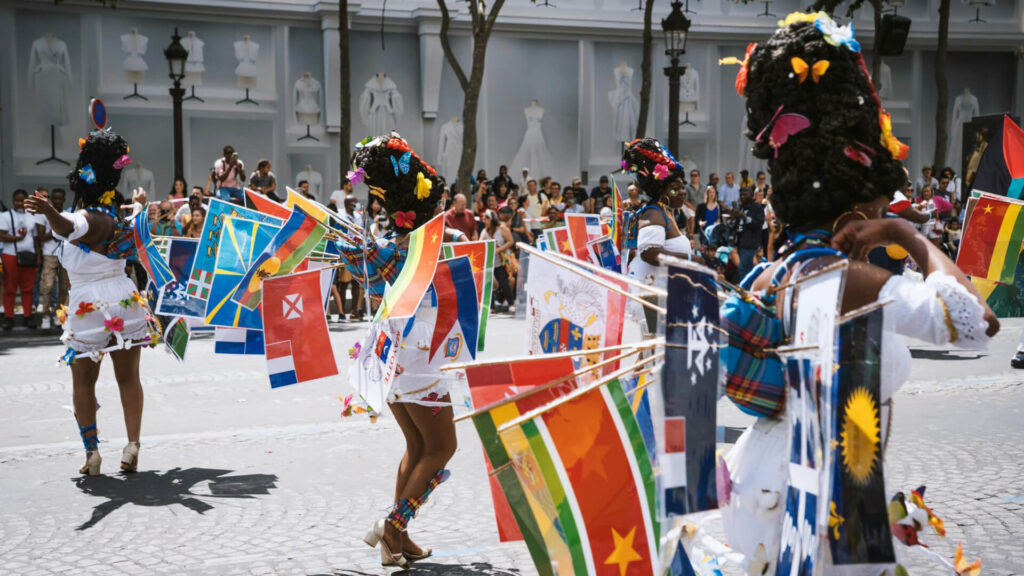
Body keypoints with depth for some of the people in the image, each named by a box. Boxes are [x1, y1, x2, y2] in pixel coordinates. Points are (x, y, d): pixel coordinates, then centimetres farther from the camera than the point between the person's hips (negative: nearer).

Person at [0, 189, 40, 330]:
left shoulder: (31, 218, 16)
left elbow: (36, 238, 17)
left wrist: (38, 256, 8)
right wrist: (18, 238, -19)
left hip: (29, 256, 4)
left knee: (28, 288, 3)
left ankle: (27, 317, 8)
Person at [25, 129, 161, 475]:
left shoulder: (87, 219, -17)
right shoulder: (118, 215, 5)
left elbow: (66, 228, -42)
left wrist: (49, 212, -62)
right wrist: (139, 203, 51)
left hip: (88, 307, -5)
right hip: (124, 299, 6)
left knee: (83, 382, 8)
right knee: (128, 377, 11)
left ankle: (91, 451, 6)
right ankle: (132, 444, 7)